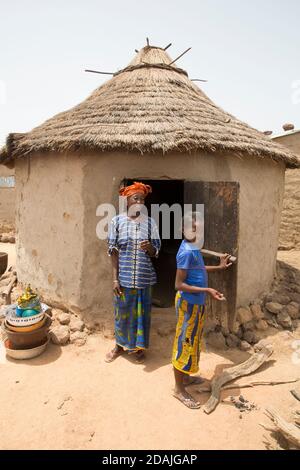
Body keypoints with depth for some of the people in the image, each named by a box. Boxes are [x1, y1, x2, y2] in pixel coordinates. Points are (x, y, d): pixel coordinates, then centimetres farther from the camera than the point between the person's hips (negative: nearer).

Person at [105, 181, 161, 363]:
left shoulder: (150, 222, -1)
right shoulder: (117, 221, -4)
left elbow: (156, 252, 2)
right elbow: (113, 251, -4)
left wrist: (149, 248, -22)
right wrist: (115, 278, -9)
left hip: (144, 277, 1)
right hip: (124, 276, -1)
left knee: (142, 312, 13)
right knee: (122, 311, 14)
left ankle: (139, 347, 34)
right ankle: (120, 345, 36)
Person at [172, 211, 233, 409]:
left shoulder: (194, 249, 5)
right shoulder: (186, 251, -24)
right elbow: (179, 284, -25)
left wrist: (218, 267, 24)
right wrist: (207, 290, -29)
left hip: (197, 303, 10)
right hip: (189, 304, -10)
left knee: (192, 342, 22)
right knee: (184, 344, 3)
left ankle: (186, 377, 40)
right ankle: (179, 389, 19)